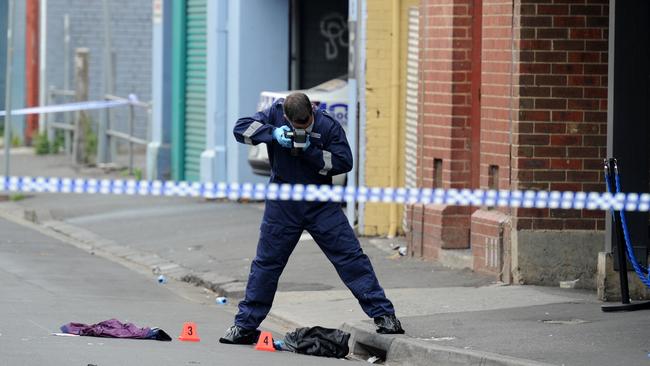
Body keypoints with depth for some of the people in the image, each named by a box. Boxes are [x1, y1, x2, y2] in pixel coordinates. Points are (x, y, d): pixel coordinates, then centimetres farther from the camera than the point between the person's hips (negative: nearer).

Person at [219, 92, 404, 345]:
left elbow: (344, 161, -13)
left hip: (322, 207, -1)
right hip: (283, 206, 1)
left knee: (351, 257, -5)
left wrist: (311, 151, -24)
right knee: (266, 263, 5)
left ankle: (383, 315, -2)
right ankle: (245, 326, 14)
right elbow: (241, 129, -10)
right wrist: (273, 134, -24)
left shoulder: (328, 125, -13)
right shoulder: (275, 114, -8)